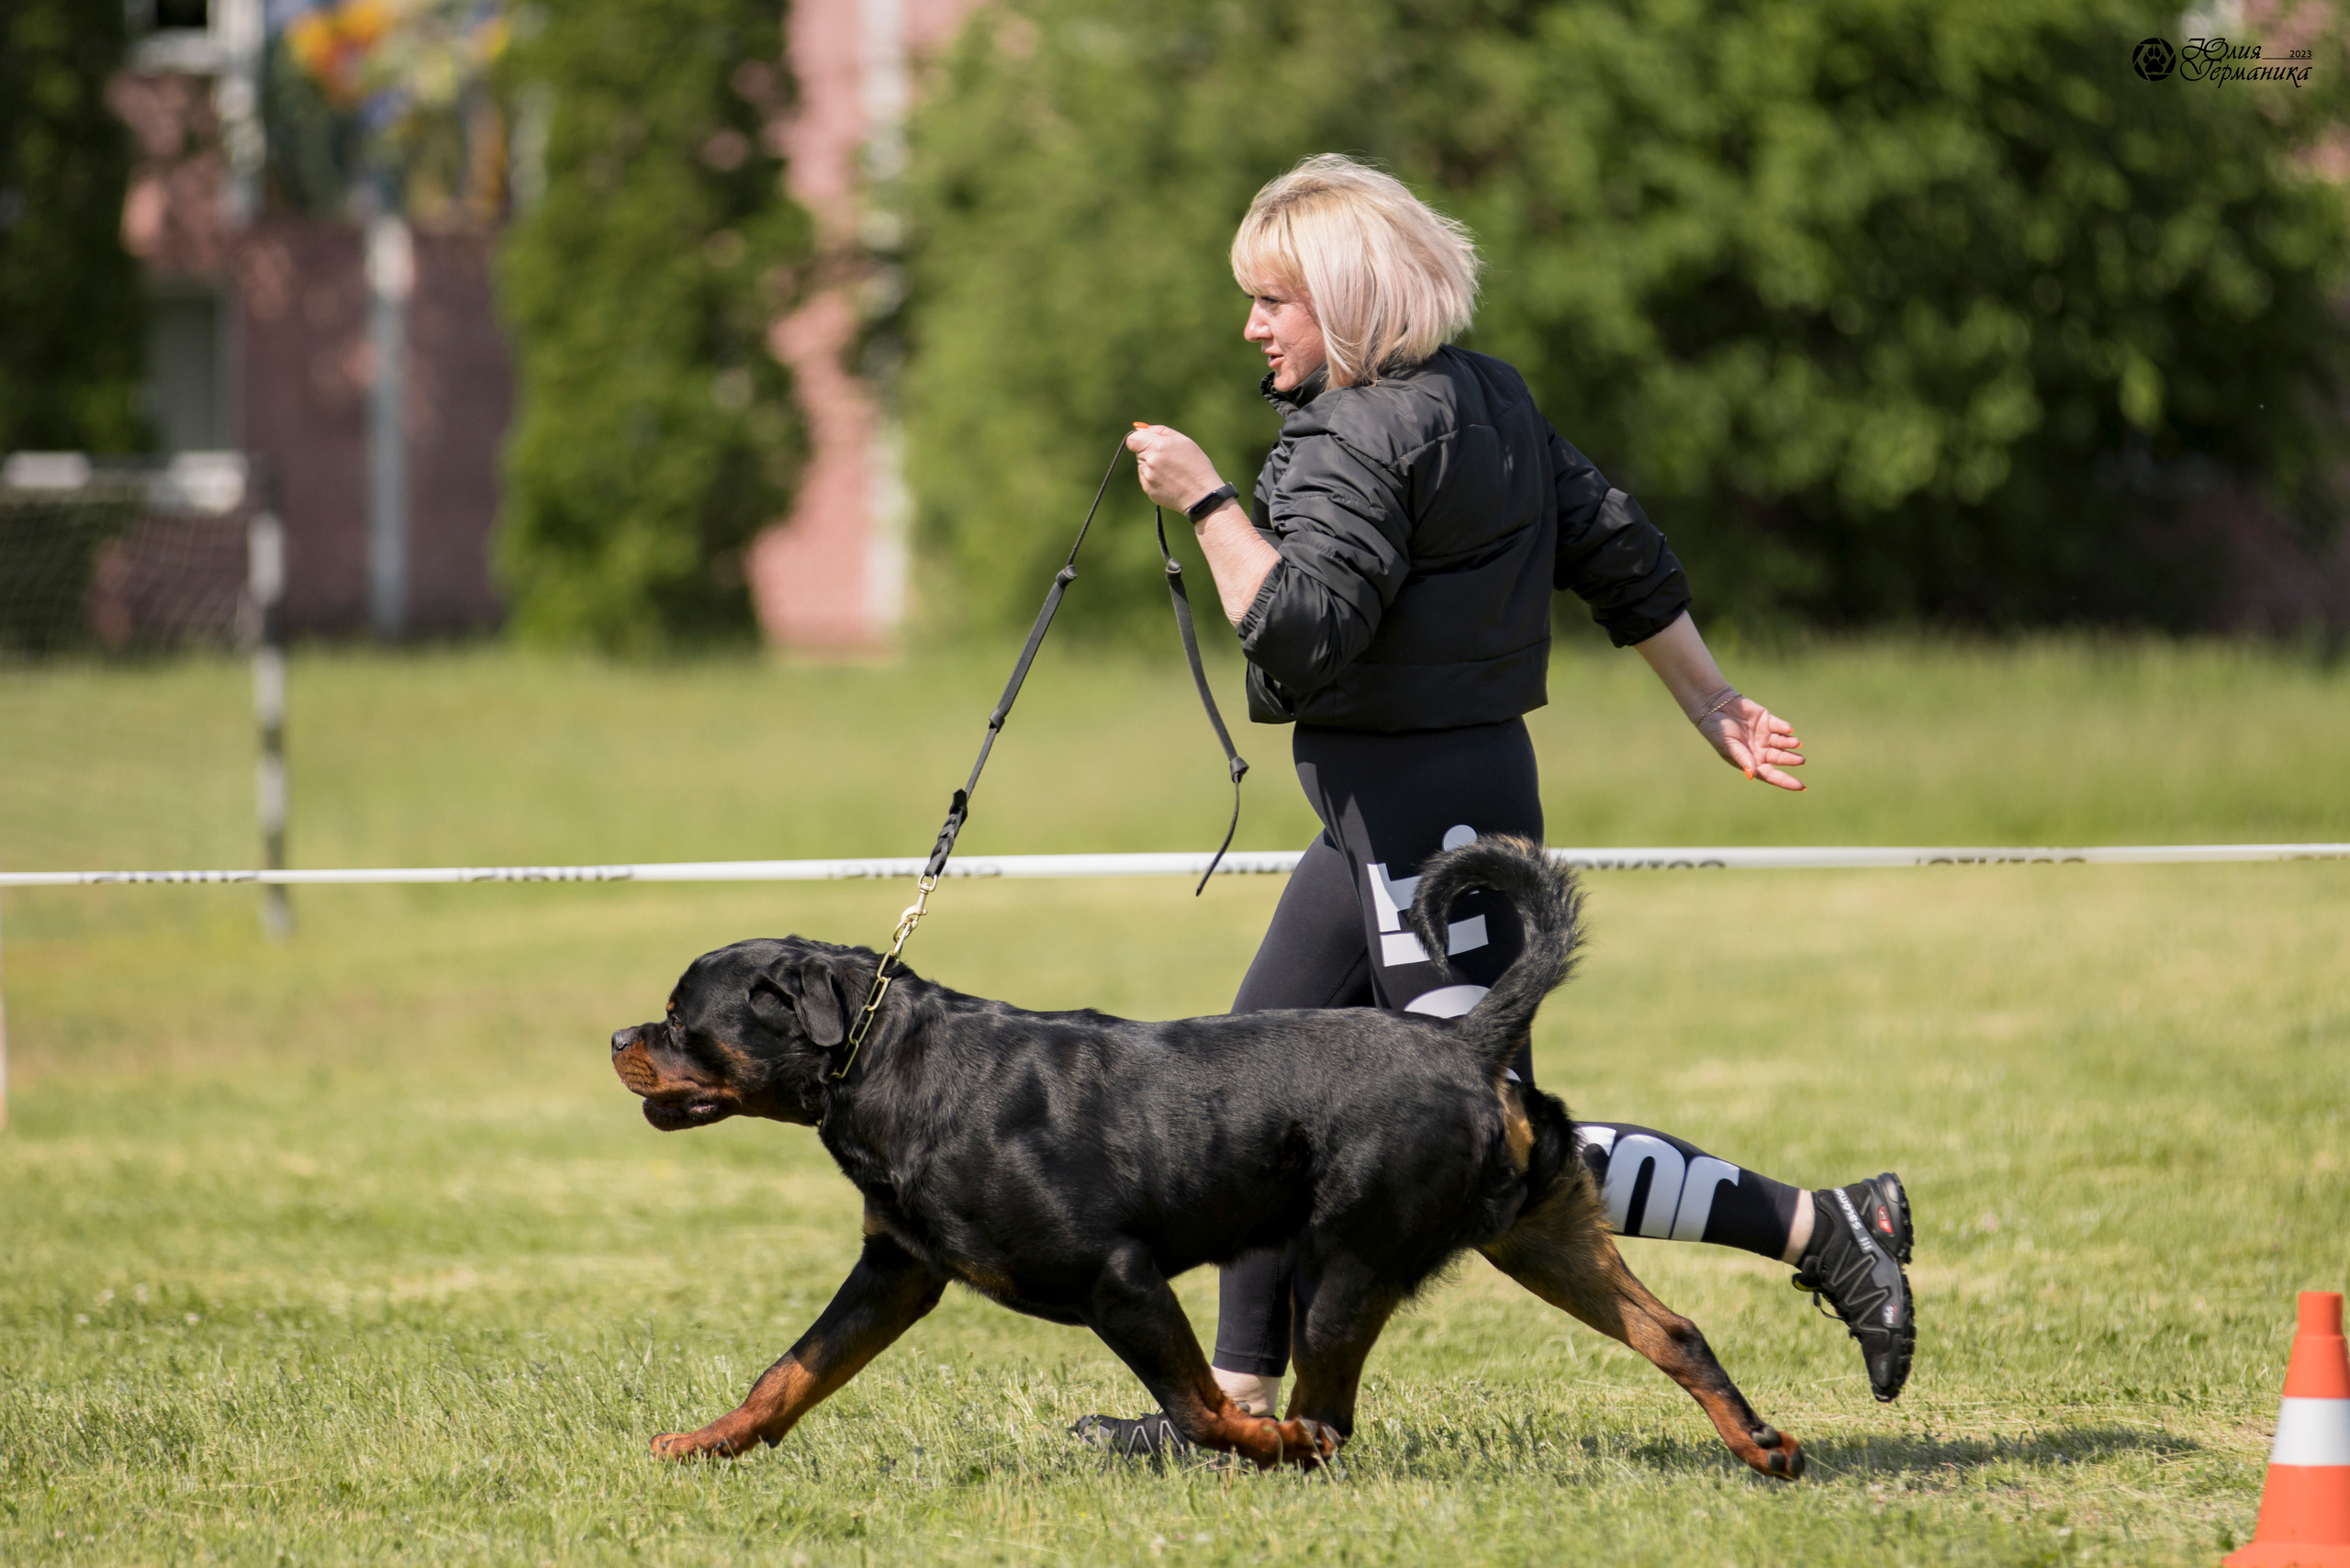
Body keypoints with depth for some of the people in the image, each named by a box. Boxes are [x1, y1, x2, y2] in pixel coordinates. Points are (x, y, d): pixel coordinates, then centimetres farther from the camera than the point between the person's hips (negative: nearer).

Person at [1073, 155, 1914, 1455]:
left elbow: (1301, 635, -27)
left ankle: (1824, 1230, -7)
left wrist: (1206, 503, -19)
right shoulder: (1482, 400, 11)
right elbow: (1619, 548, 15)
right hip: (1390, 817, 11)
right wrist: (1711, 702, 21)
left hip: (1427, 819, -11)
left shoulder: (1362, 440, -18)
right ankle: (1241, 1401, 15)